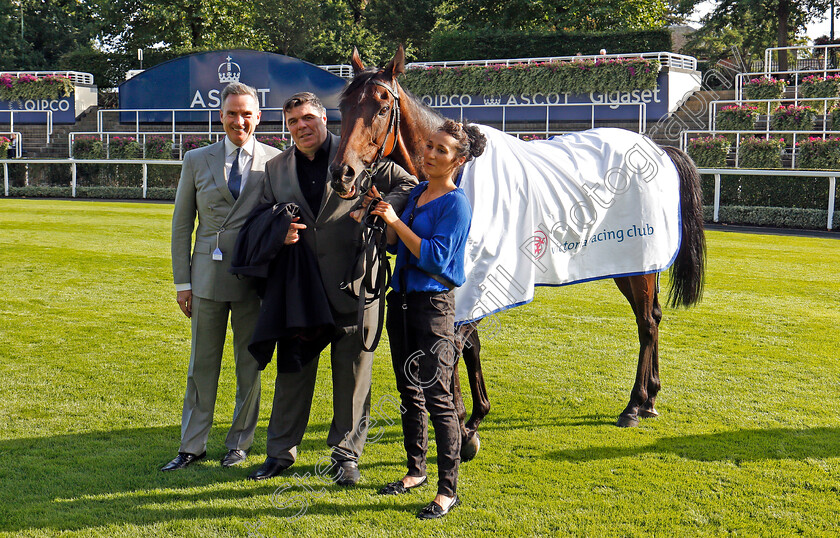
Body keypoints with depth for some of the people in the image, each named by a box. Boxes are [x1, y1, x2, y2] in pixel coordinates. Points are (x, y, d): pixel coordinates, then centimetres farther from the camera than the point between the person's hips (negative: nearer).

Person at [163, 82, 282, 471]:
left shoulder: (276, 161, 1)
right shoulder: (196, 161, 6)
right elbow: (181, 224, 8)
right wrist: (182, 281, 4)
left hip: (256, 277, -1)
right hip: (208, 275, 1)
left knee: (250, 365, 8)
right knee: (202, 363, 8)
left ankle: (239, 443, 24)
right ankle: (193, 445, 20)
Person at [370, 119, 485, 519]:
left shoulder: (456, 203, -12)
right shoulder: (417, 192, 12)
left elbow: (436, 258, -20)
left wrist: (395, 221, -19)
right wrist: (381, 214, 0)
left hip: (433, 305, -8)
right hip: (401, 300, 8)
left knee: (438, 399, -6)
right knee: (409, 392, 16)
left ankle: (448, 490, 0)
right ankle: (416, 470, 30)